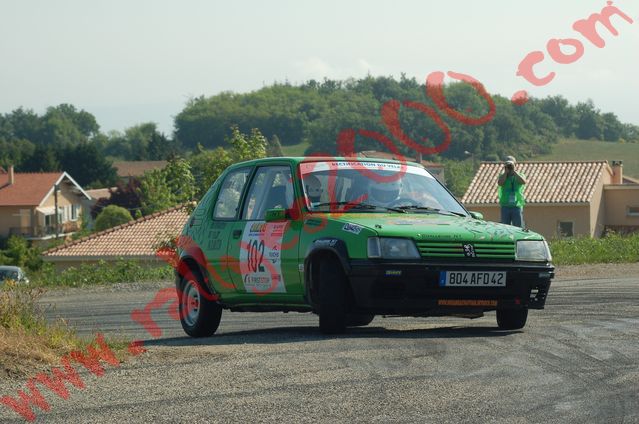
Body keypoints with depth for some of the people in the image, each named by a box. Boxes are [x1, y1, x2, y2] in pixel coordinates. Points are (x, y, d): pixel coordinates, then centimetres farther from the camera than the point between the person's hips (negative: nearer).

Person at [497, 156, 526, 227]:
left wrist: (513, 171, -8)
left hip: (517, 206, -1)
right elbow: (500, 183, -9)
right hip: (505, 206, 1)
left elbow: (523, 182, -12)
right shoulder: (502, 176, 13)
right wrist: (506, 172, -3)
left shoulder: (520, 175, 10)